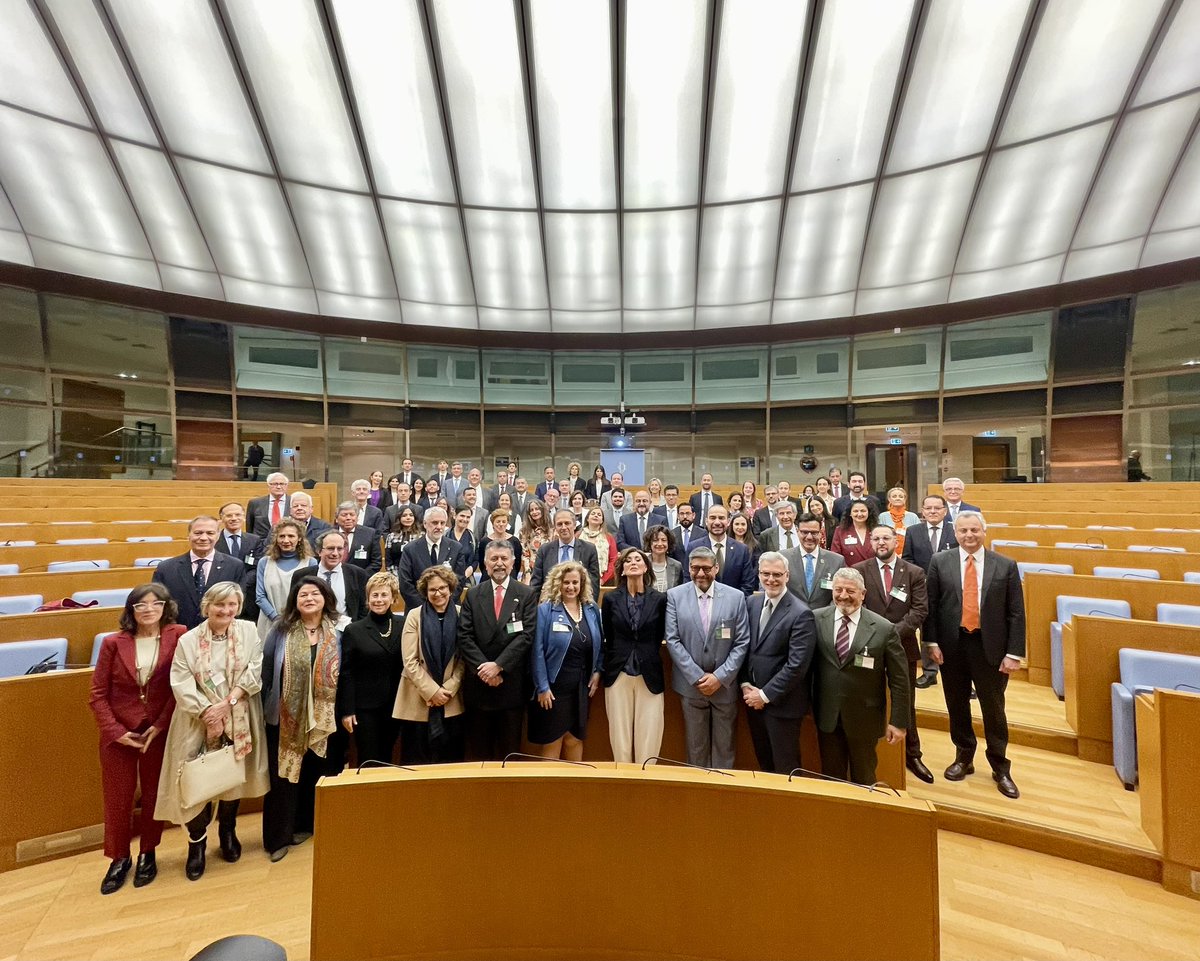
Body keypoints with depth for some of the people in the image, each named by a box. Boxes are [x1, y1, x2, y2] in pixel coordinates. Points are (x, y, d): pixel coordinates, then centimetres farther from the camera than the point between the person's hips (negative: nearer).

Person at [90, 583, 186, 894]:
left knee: (154, 795, 13)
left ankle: (147, 854, 35)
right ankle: (119, 858, 36)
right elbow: (98, 694, -2)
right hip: (118, 734, 1)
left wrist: (160, 725, -14)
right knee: (117, 798, 12)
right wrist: (116, 730, -10)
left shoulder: (178, 636, -11)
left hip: (160, 731, -1)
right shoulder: (113, 643, -6)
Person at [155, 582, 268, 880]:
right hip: (199, 724, -1)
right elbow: (182, 685, -11)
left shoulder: (249, 631, -5)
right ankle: (197, 842, 29)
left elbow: (254, 672, -10)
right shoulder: (188, 640, -7)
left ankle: (227, 831, 40)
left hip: (238, 722, 1)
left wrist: (227, 703, -18)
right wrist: (209, 713, -18)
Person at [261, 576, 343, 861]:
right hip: (286, 718, -1)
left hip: (324, 719, 1)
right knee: (284, 775, 8)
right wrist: (265, 710, -3)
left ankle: (306, 824, 34)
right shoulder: (280, 633, -4)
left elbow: (344, 677, 2)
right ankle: (279, 836, 24)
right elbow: (266, 674, -1)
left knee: (317, 775, 13)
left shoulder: (337, 636, -1)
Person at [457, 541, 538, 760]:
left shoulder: (527, 595, -2)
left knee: (509, 749, 11)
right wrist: (482, 667, -13)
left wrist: (498, 665, -15)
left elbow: (526, 636, -9)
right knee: (479, 749, 13)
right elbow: (464, 636, -2)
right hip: (479, 682, 2)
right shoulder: (473, 595, 4)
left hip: (511, 683, -1)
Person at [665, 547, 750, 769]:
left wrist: (720, 677, -11)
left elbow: (742, 643, -4)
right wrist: (697, 677, -11)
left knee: (724, 745, 13)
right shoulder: (674, 596, -5)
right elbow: (672, 640, -7)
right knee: (695, 745, 14)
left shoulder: (736, 597, -4)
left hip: (724, 684, 0)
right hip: (691, 683, 0)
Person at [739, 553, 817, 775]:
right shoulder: (751, 603, 3)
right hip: (752, 697, 6)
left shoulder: (801, 614, -17)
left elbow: (797, 665, -20)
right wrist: (745, 685, -2)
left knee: (785, 769, 10)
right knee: (764, 763, 21)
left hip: (782, 703, -5)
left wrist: (766, 695, -16)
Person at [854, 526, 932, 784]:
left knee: (906, 704, 14)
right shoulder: (859, 571, -3)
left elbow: (920, 610, -7)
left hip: (903, 646, 1)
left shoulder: (914, 573, 0)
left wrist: (894, 632, -18)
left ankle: (912, 755, 33)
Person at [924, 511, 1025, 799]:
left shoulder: (1006, 566, -1)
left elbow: (1016, 613, -1)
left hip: (990, 647, 0)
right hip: (952, 646, 1)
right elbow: (930, 605, 0)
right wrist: (932, 642, -5)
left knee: (993, 709, 11)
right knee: (957, 706, 14)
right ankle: (963, 758, 33)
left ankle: (1000, 768, 30)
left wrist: (1013, 653, -6)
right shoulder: (939, 562, -1)